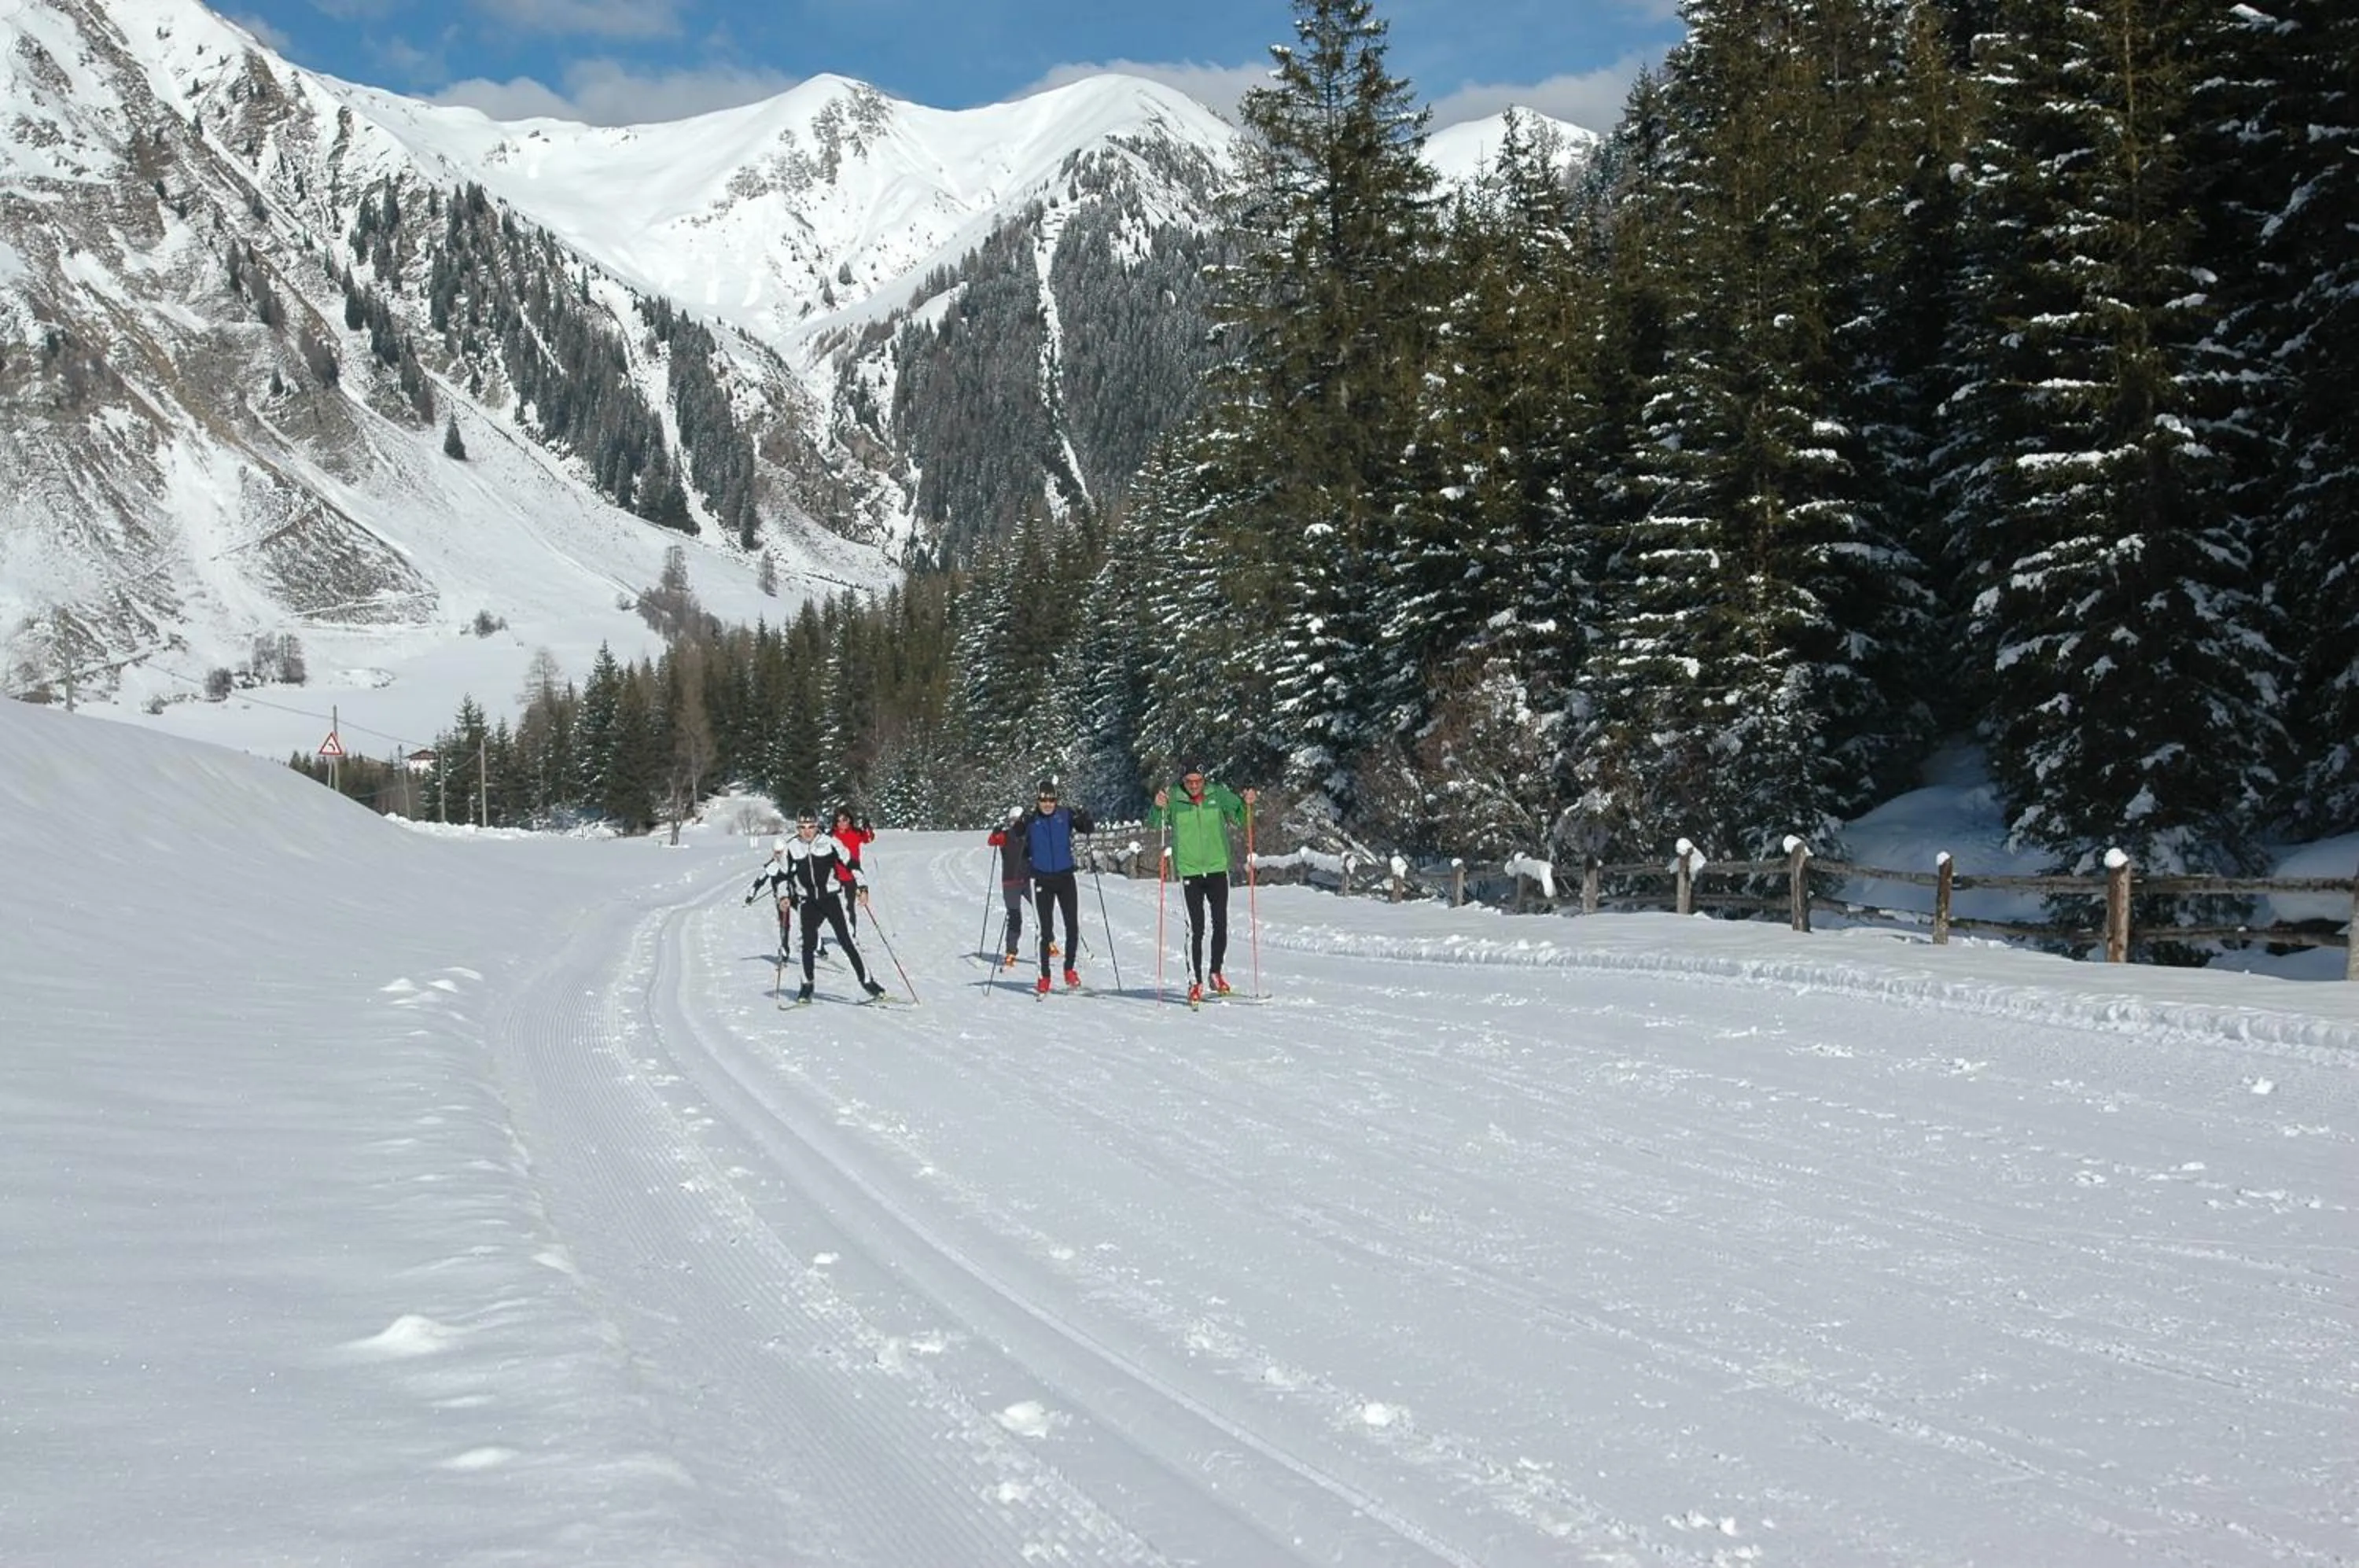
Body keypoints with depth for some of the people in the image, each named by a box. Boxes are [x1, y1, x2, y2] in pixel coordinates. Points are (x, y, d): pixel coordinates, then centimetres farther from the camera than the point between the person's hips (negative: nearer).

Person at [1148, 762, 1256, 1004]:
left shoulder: (1218, 795, -1)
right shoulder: (1174, 800, -5)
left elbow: (1239, 817, -3)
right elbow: (1154, 824, -12)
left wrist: (1245, 803, -24)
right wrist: (1159, 808, -32)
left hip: (1218, 869, 2)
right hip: (1189, 871, -2)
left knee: (1221, 925, 7)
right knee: (1195, 929, -5)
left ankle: (1215, 974, 24)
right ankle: (1195, 982, 2)